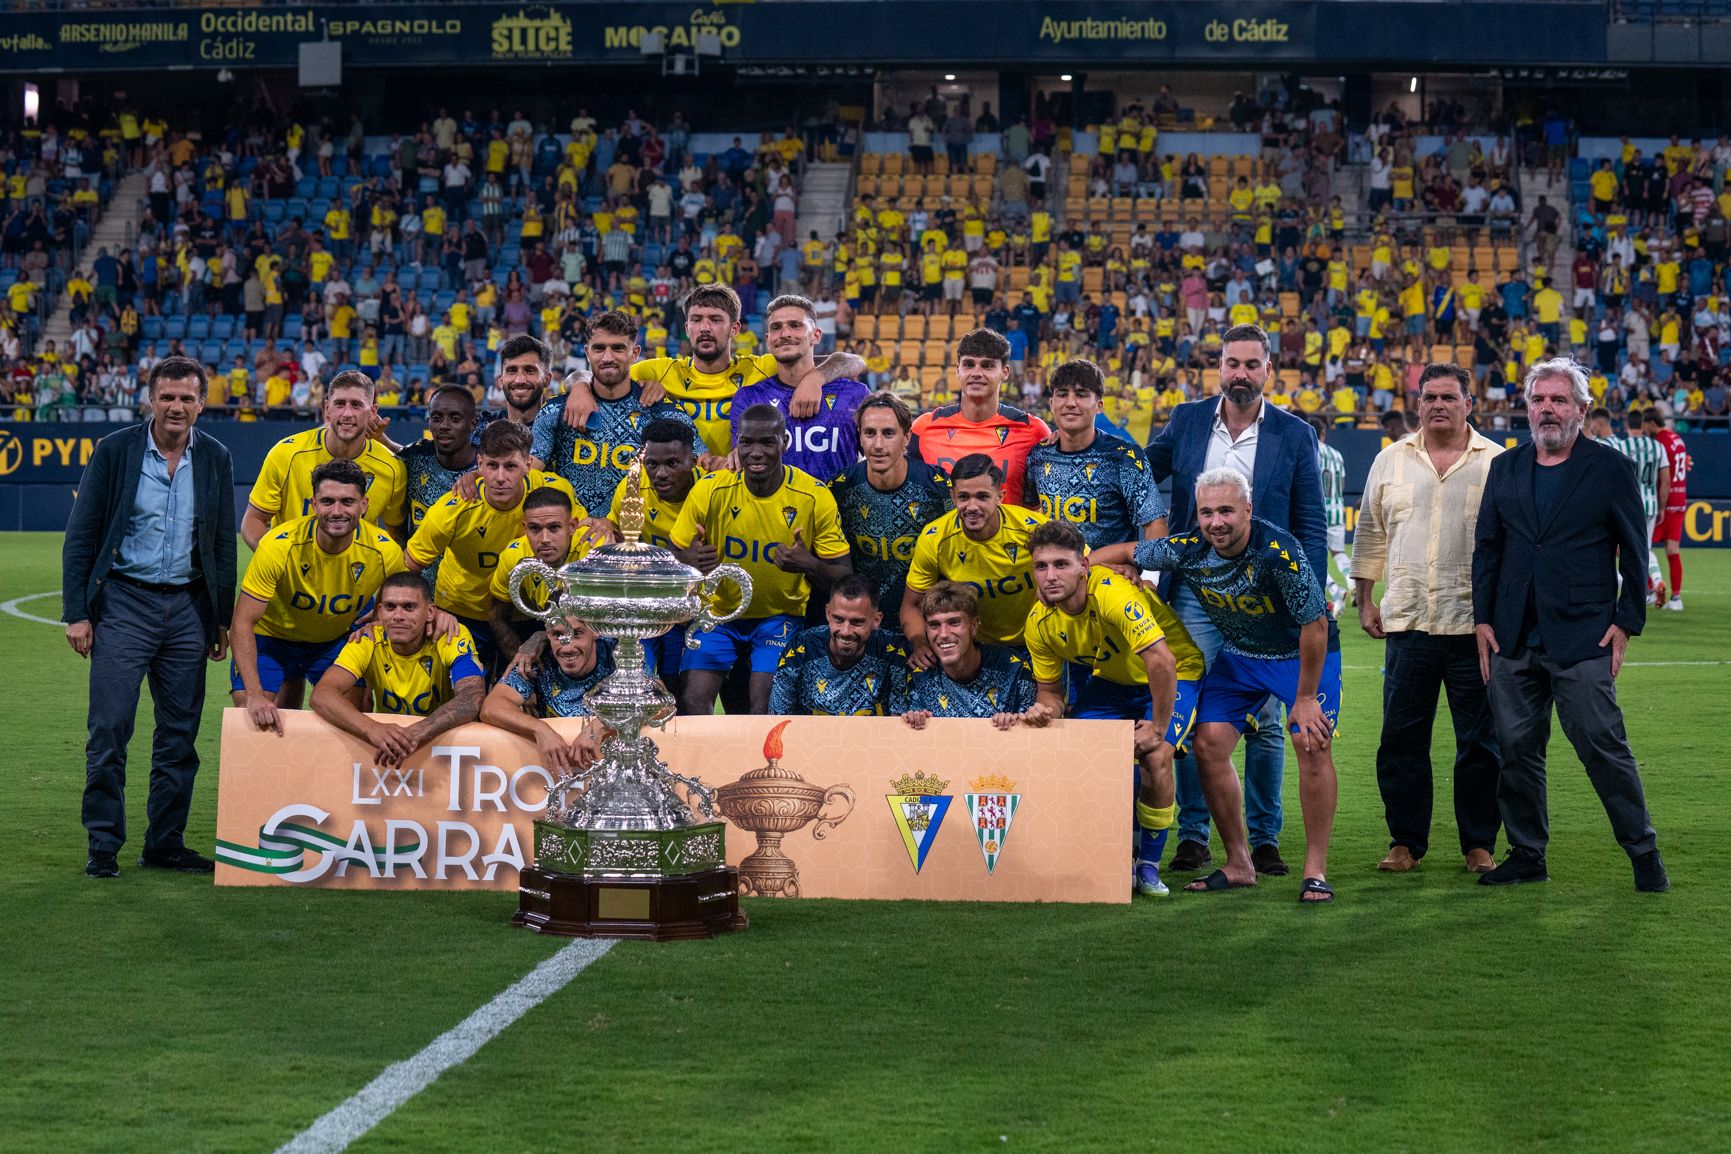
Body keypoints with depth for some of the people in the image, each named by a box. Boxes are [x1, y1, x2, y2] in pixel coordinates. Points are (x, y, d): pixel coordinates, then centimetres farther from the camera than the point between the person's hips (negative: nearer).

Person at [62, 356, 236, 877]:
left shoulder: (215, 458, 6)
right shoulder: (115, 451, -4)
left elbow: (224, 543, 13)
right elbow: (80, 536, -2)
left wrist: (223, 618, 11)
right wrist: (76, 613, -7)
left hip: (188, 607, 3)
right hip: (123, 601, -3)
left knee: (180, 732, 6)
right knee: (109, 728, -7)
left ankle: (165, 843, 16)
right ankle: (103, 846, 2)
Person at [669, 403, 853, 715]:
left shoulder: (814, 497, -13)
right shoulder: (710, 490, -12)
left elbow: (843, 575, -7)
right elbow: (673, 556, -2)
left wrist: (809, 566, -30)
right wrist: (688, 560, -26)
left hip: (780, 616, -1)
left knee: (766, 706, -19)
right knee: (694, 699, -16)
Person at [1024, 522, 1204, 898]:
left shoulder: (1114, 594, -35)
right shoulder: (1040, 623, -13)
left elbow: (1162, 662, -41)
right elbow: (1050, 691, 0)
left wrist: (1158, 728, -33)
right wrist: (1046, 710, -23)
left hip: (1175, 674, -6)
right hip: (1111, 680, 6)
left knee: (1155, 758, -27)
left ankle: (1149, 867, -6)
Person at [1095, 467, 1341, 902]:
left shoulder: (1278, 551, -33)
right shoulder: (1187, 552, -18)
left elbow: (1315, 624, -25)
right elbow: (1126, 552, 0)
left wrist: (1306, 698, -19)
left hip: (1301, 654, -5)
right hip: (1238, 655, 5)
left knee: (1312, 744, -19)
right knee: (1208, 744, -6)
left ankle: (1315, 871, -9)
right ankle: (1239, 864, 7)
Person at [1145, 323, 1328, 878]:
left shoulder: (1294, 435, 2)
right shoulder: (1187, 420, 6)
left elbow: (1311, 528, 3)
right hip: (1194, 595, 1)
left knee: (1264, 723, 2)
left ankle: (1263, 838, 11)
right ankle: (1193, 835, 9)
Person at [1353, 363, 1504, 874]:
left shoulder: (1497, 462, 3)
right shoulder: (1392, 460, 10)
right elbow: (1371, 533, 15)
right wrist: (1365, 600, 11)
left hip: (1475, 622, -2)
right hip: (1407, 621, 2)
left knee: (1480, 741, 4)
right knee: (1402, 739, 4)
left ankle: (1479, 844, 14)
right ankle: (1406, 842, 14)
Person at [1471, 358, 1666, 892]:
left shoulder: (1610, 467, 1)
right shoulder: (1505, 468, 12)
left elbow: (1633, 551, 2)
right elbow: (1486, 548, 14)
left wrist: (1625, 623, -4)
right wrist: (1483, 619, 6)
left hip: (1582, 639, -4)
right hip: (1513, 641, 4)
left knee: (1604, 748, -4)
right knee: (1517, 751, 7)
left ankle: (1644, 853, 8)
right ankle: (1526, 854, 17)